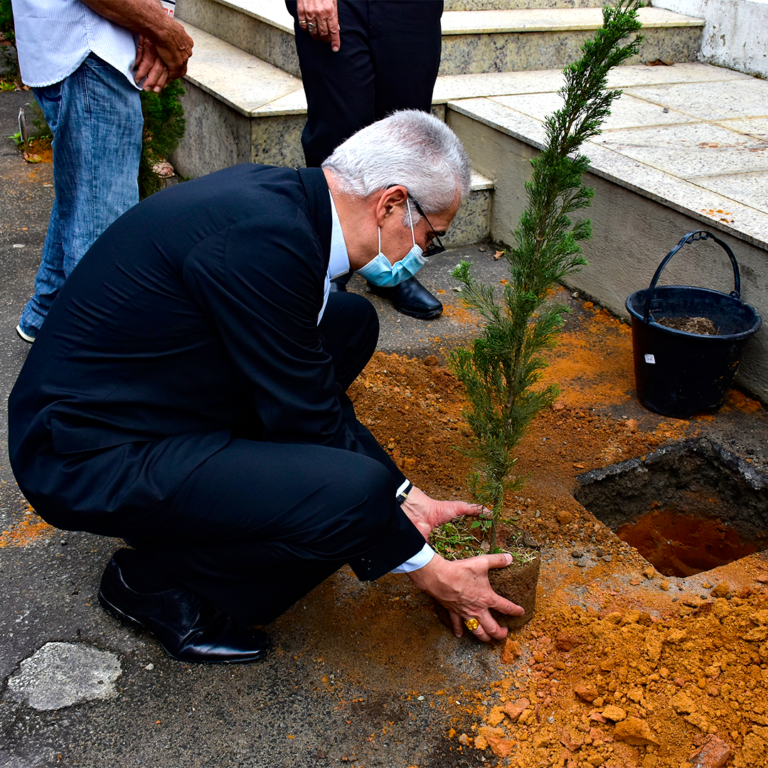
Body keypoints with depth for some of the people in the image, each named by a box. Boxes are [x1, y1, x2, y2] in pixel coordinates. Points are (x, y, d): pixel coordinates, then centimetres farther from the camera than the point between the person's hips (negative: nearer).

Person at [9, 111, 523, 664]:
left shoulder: (280, 196, 1)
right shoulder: (264, 237, -27)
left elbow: (309, 386, 9)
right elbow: (309, 422, -20)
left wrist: (405, 498, 11)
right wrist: (429, 570, -10)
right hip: (88, 459, -9)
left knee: (350, 322, 9)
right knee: (358, 492, -26)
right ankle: (156, 579, -2)